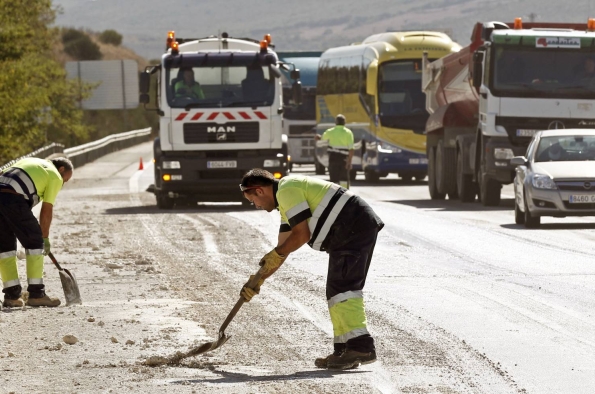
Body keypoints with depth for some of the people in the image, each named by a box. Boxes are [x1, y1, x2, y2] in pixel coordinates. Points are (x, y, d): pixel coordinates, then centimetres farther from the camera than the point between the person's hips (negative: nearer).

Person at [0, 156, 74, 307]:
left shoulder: (29, 162, 33)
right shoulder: (55, 176, 12)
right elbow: (47, 210, 8)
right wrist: (45, 237, 17)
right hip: (14, 200, -7)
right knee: (34, 243, 6)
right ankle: (36, 294, 6)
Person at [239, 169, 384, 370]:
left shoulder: (287, 190, -9)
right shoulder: (287, 201, 25)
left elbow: (302, 235, -13)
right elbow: (283, 249, 28)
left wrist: (276, 255, 1)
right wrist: (259, 280, 26)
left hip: (354, 230, -11)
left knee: (342, 287, -15)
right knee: (336, 291, 12)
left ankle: (361, 346, -24)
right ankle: (345, 350, 12)